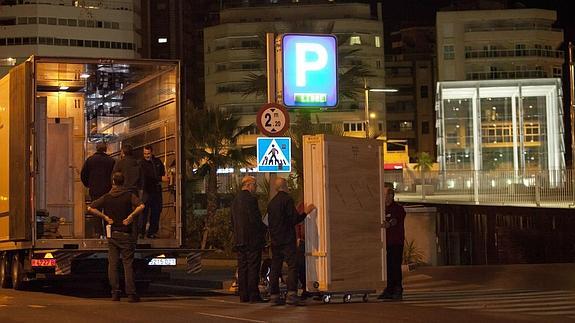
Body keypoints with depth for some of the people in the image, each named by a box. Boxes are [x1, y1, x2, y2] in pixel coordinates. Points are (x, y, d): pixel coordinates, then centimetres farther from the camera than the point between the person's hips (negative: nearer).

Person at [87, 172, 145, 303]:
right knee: (128, 264, -1)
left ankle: (115, 292, 3)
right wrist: (131, 216, -13)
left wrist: (105, 216, -2)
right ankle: (131, 294, -6)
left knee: (112, 264, 7)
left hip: (111, 235, 2)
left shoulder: (106, 197, 3)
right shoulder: (129, 195, -4)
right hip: (125, 234, -2)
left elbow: (90, 208, -3)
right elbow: (141, 206, -20)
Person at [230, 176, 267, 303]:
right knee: (253, 268, -5)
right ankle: (253, 295, -6)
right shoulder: (250, 199, -13)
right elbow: (255, 219, -18)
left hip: (239, 239, 8)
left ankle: (243, 295, 10)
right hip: (252, 239, -8)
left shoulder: (235, 200, 14)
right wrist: (265, 229, -2)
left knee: (242, 268, 9)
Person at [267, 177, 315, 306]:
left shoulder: (271, 202, 13)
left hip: (275, 241, 7)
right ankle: (291, 294, -19)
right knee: (292, 266, -9)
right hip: (287, 240, -7)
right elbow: (294, 219, -14)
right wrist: (305, 212, -2)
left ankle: (274, 295, 9)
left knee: (275, 267, 9)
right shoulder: (287, 199, -9)